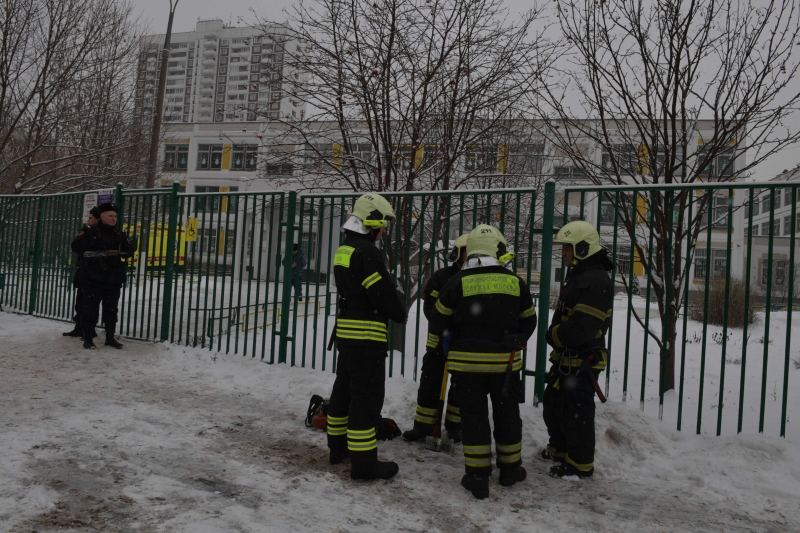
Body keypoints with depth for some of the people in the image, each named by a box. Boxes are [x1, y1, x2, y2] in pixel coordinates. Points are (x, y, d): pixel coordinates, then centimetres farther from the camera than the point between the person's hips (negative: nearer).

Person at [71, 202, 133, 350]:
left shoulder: (119, 235, 13)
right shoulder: (90, 232, -1)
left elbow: (129, 251, 7)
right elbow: (76, 246, -13)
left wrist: (118, 251, -13)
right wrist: (94, 243, -24)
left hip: (113, 280, 4)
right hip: (92, 279, -4)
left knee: (111, 309, 10)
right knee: (90, 309, 0)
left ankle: (110, 337, 20)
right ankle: (88, 339, 10)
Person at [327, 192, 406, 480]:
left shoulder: (344, 249, 12)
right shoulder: (366, 251, -17)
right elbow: (383, 292, -19)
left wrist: (390, 308, 8)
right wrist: (400, 314, 1)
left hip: (346, 330, 10)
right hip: (367, 334, -10)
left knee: (345, 389, 18)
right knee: (367, 396, -4)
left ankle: (338, 446, 31)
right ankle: (363, 462, 1)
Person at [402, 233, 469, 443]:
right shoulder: (441, 276, -4)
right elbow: (430, 306, -9)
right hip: (440, 339, -2)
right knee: (430, 383, 3)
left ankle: (454, 426, 25)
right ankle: (423, 425, 13)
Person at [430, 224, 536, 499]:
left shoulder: (458, 283, -8)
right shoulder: (515, 283, -2)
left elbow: (439, 322, -1)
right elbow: (528, 321, 9)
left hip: (468, 362, -1)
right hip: (505, 362, 2)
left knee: (474, 416, 6)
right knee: (507, 414, 16)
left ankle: (478, 477, 10)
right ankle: (510, 468, 29)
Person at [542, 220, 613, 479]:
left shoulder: (596, 281, -22)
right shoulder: (577, 275, 13)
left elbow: (581, 328, -29)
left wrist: (554, 335, -14)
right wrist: (555, 335, 1)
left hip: (582, 360, -11)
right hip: (566, 357, 11)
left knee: (575, 412, 1)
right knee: (552, 404, 22)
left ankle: (580, 465, 18)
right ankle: (559, 449, 41)